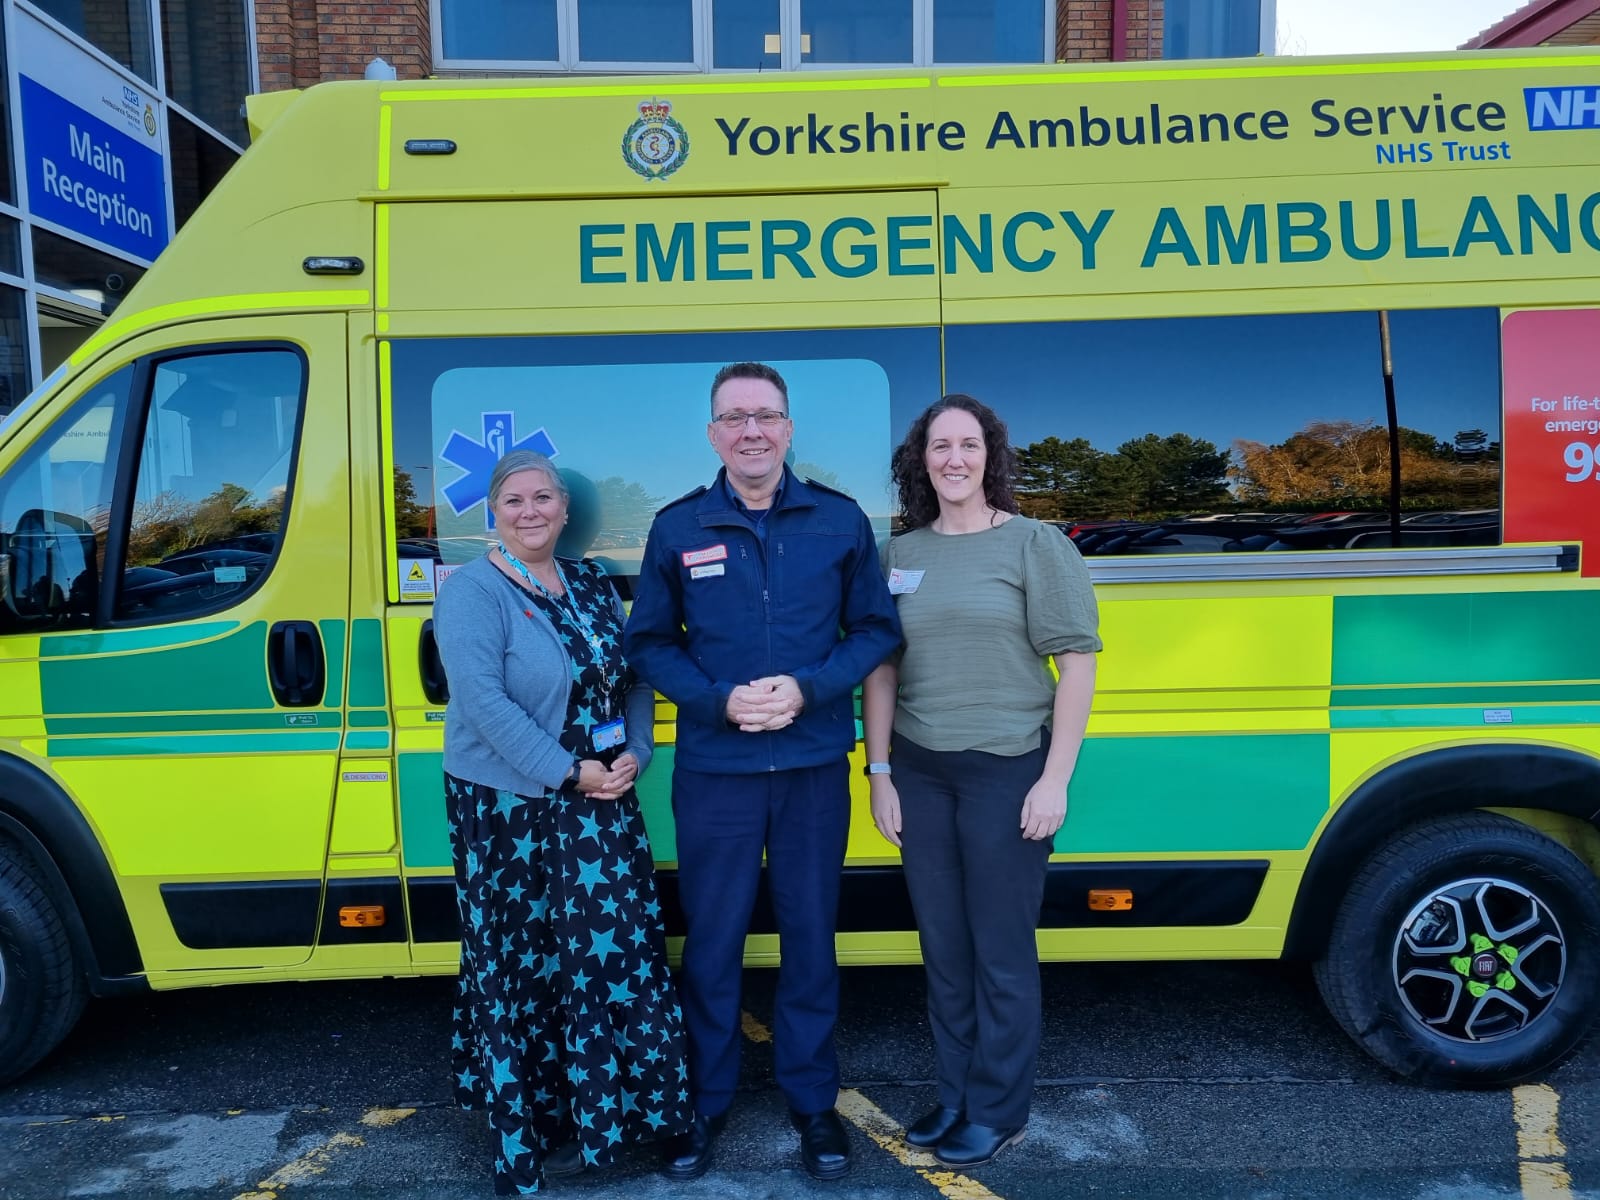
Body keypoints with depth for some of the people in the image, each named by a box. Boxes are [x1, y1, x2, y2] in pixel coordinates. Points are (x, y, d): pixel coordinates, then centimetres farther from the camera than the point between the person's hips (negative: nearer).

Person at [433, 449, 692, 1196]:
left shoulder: (593, 586, 9)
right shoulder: (471, 593, -10)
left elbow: (632, 679, 10)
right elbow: (483, 702, -21)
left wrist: (634, 755, -7)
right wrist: (568, 773, -21)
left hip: (601, 807, 6)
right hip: (508, 811, -6)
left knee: (613, 954, 13)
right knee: (521, 966, 7)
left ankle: (597, 1107, 33)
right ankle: (529, 1129, 25)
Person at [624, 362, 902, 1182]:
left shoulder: (840, 520, -1)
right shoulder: (676, 528, -1)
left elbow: (876, 629, 3)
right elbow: (649, 643, 3)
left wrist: (807, 689, -14)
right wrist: (720, 701, -13)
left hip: (814, 768, 1)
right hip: (713, 772, 0)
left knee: (810, 936, 13)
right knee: (711, 940, 10)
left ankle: (812, 1099, 33)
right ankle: (705, 1101, 31)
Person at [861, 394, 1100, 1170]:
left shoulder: (1035, 544, -5)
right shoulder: (898, 554, 6)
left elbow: (1077, 666, -7)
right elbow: (881, 670, 8)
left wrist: (1054, 780, -11)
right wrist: (879, 773, 4)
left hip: (1008, 769, -4)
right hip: (920, 772, 4)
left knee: (1002, 953, 8)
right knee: (942, 948, 14)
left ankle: (998, 1111, 27)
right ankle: (954, 1095, 33)